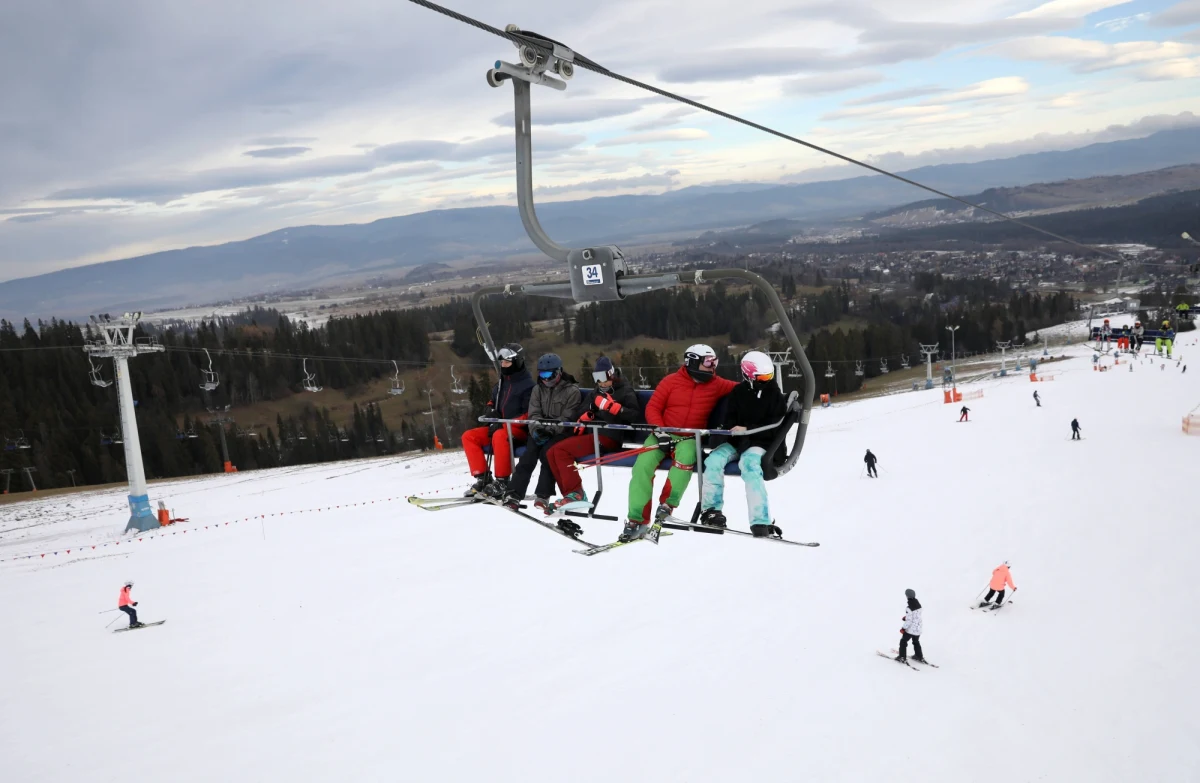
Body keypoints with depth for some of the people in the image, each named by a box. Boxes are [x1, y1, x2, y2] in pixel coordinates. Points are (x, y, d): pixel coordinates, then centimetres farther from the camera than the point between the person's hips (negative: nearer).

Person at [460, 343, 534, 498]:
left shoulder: (527, 385, -8)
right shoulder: (501, 383, 15)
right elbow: (491, 402, 27)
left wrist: (505, 424, -21)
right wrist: (492, 412, 2)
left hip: (519, 430, -8)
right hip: (499, 427, 8)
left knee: (499, 436, -39)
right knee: (469, 436, -8)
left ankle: (502, 482, -32)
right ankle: (482, 478, -13)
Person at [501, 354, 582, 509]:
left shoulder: (572, 391, -4)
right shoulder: (538, 389, 12)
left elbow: (568, 418, -9)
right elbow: (534, 414, 6)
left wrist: (550, 431, -22)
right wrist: (536, 429, -15)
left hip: (561, 433, -4)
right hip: (540, 431, 4)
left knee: (547, 451, -31)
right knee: (529, 454, -22)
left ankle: (543, 495, -29)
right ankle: (514, 492, -28)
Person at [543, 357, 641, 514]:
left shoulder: (625, 391, -1)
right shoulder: (596, 393, 23)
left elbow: (636, 414, -15)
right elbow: (587, 412, 25)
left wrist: (612, 406, -23)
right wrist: (584, 418, 2)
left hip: (608, 439, -9)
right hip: (592, 435, 9)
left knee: (560, 449, -21)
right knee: (551, 453, -4)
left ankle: (575, 494, -18)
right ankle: (569, 495, -5)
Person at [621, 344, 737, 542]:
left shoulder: (716, 384, 4)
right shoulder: (671, 381, -1)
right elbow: (652, 407, -1)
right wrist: (660, 432, -13)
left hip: (690, 439, 0)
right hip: (663, 434, 0)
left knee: (685, 454, -35)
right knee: (643, 464, -23)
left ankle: (667, 504, -22)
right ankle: (638, 520, -17)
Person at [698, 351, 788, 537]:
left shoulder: (775, 395, 0)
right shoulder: (738, 393, 7)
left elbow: (773, 427, -6)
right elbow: (729, 419, 13)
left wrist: (748, 429, -17)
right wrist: (731, 429, -11)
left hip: (759, 443, -3)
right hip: (735, 440, 3)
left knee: (750, 465, -34)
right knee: (714, 461, -25)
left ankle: (761, 522, -40)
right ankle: (712, 509, -12)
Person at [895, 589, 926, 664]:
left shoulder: (909, 608, -26)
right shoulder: (918, 605, -3)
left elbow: (909, 620, -23)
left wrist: (903, 628, -13)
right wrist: (906, 617, 15)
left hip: (911, 629, -7)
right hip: (919, 628, 7)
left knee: (903, 641, 11)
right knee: (916, 642, 27)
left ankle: (902, 657, 13)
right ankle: (920, 657, 34)